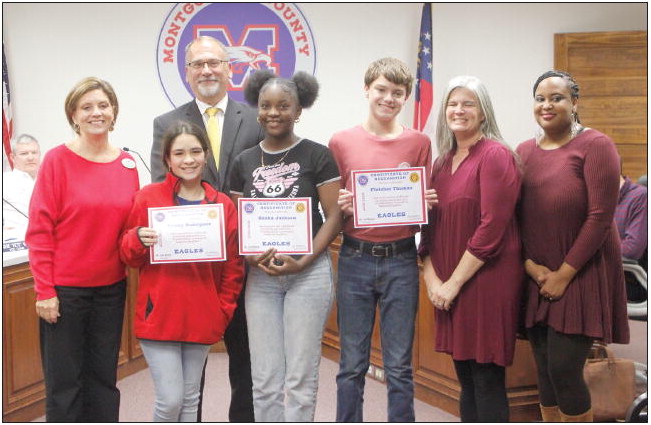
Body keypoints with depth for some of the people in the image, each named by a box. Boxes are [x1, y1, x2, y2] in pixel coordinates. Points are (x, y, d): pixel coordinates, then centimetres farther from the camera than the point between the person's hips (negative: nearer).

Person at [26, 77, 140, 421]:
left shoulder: (127, 164, 4)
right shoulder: (58, 160, -8)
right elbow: (39, 230, -9)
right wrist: (44, 291, -11)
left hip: (111, 286, 4)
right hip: (65, 289, -4)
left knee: (103, 376, 14)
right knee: (64, 381, 6)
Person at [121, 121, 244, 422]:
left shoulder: (223, 205, 4)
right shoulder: (148, 197, -3)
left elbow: (233, 267, 9)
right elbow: (128, 256, 3)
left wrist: (223, 311, 3)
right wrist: (139, 239, -18)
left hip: (202, 318, 3)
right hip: (158, 315, -2)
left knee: (190, 398, 14)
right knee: (170, 399, -3)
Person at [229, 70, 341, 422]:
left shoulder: (317, 155, -2)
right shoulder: (244, 162, 9)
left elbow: (334, 216, -5)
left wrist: (303, 261, -15)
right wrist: (250, 257, -8)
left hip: (308, 271, -3)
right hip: (261, 275, 3)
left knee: (300, 376, 3)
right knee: (264, 380, 7)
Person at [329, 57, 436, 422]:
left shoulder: (419, 143, 4)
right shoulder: (342, 142, 3)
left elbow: (426, 208, 10)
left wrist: (428, 204, -12)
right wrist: (342, 207, -13)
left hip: (401, 259, 0)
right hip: (355, 258, 0)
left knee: (399, 367, 7)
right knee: (352, 365, 8)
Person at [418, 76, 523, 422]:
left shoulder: (495, 156, -9)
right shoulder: (442, 162, 14)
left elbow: (491, 227, -16)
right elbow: (430, 226, 13)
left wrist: (455, 282, -13)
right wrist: (432, 278, -1)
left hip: (486, 282, -7)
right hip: (448, 288, 7)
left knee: (487, 380, 0)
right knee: (465, 376, 14)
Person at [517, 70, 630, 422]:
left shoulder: (595, 145, -8)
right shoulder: (524, 152, 9)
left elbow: (600, 217, -13)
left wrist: (563, 274, -13)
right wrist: (530, 265, -6)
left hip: (581, 276, -5)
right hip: (536, 278, 5)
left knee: (564, 369, -6)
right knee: (545, 371, 10)